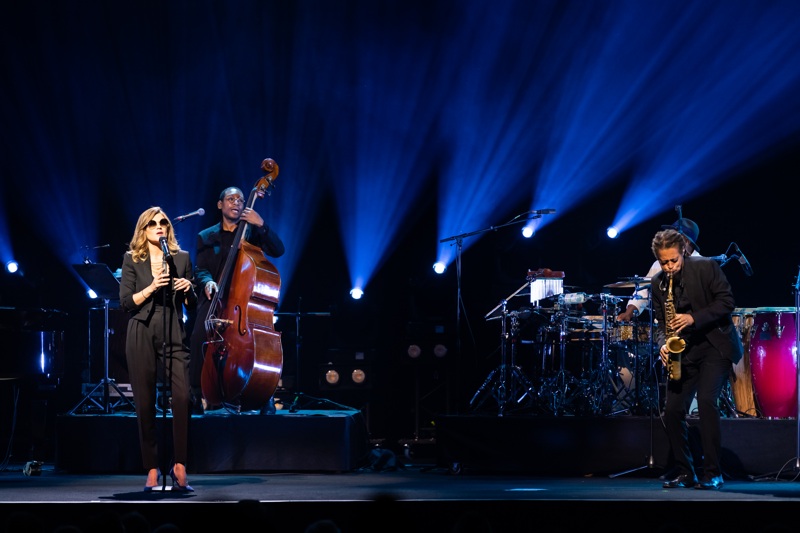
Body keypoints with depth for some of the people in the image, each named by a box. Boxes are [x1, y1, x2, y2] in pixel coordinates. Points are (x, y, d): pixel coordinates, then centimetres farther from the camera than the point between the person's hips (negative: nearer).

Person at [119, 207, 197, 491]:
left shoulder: (181, 258, 12)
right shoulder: (132, 259, 7)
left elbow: (192, 305, 14)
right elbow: (125, 302, 0)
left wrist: (188, 290, -7)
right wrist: (151, 287, -13)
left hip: (173, 335, 0)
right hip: (142, 335, 0)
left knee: (182, 396, -16)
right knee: (145, 403, 0)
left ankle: (179, 466, -8)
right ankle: (152, 470, 9)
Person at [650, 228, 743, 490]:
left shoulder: (707, 267, -10)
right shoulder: (658, 283, 3)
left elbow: (727, 302, -11)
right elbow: (661, 321, 9)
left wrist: (694, 318, -22)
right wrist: (663, 344, -11)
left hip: (715, 345, -5)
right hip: (684, 351, 5)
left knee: (706, 400, -22)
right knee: (672, 410, -3)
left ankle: (713, 474, -15)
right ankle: (685, 473, 11)